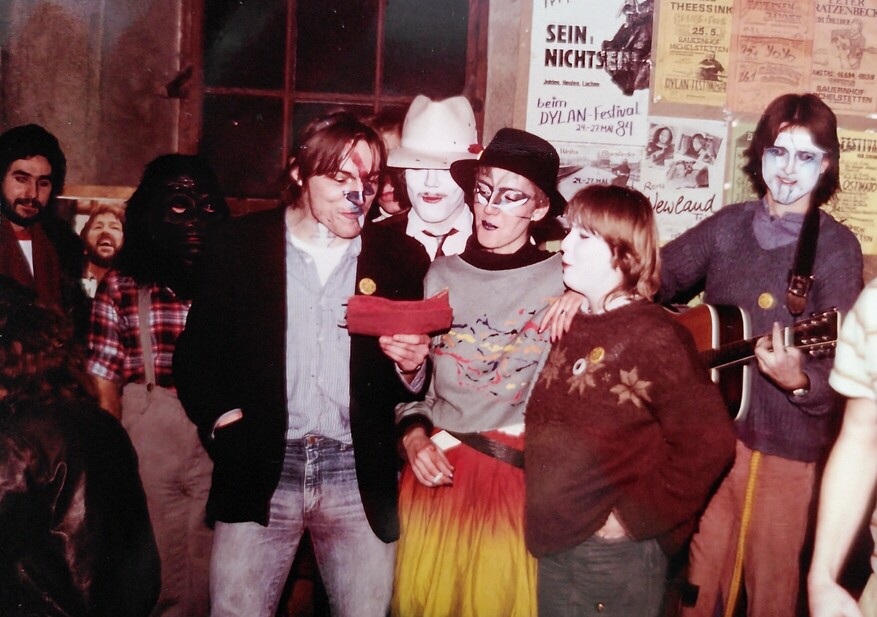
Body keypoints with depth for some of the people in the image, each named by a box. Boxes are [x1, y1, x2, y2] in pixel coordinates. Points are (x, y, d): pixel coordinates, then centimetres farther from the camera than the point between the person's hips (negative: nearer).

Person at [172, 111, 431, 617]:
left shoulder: (402, 257, 4)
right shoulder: (245, 243, 3)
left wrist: (410, 365, -13)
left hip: (360, 477, 1)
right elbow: (197, 351, 7)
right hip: (259, 471, 0)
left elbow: (412, 388, 9)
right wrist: (221, 416, -7)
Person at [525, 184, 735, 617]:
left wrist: (637, 518, -17)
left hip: (617, 552, -7)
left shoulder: (655, 338, -15)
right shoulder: (570, 326, 6)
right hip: (554, 543, 7)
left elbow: (708, 444, -21)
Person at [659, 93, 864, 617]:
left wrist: (799, 381, -34)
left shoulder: (837, 247, -8)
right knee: (704, 568, 16)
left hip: (785, 441, -3)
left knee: (771, 575, 10)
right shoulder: (729, 225, 5)